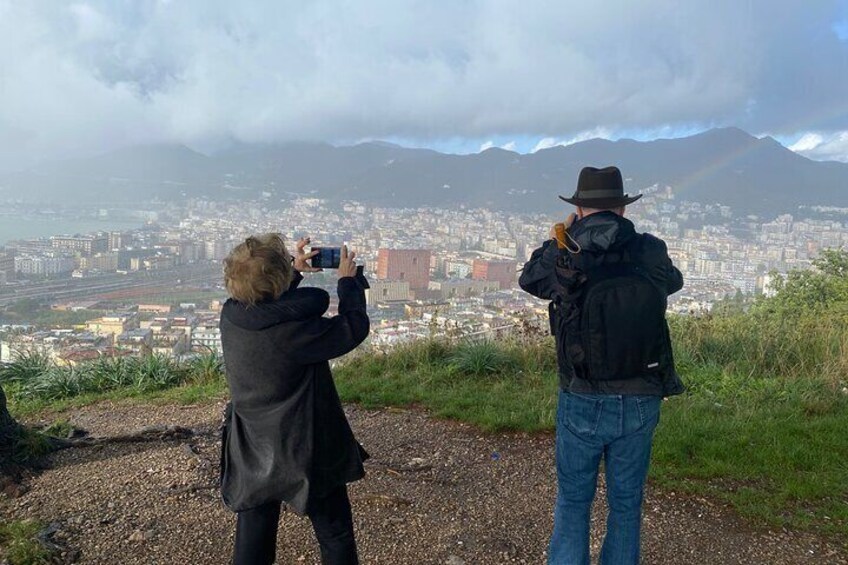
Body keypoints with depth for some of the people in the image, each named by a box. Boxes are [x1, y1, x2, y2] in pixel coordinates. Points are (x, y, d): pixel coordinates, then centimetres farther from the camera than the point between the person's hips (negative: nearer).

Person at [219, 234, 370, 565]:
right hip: (306, 452, -6)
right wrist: (348, 281, -2)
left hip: (252, 455, 6)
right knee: (336, 537, 16)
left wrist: (295, 270, 13)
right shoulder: (296, 329, -28)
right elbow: (355, 328, -15)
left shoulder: (230, 315, -9)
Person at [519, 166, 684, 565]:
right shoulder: (652, 253, -6)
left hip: (582, 404, -1)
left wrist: (560, 238, 17)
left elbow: (528, 278, 8)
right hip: (640, 403, 2)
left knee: (573, 501, 16)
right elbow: (675, 282, 16)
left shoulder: (565, 258, -12)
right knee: (626, 503, 18)